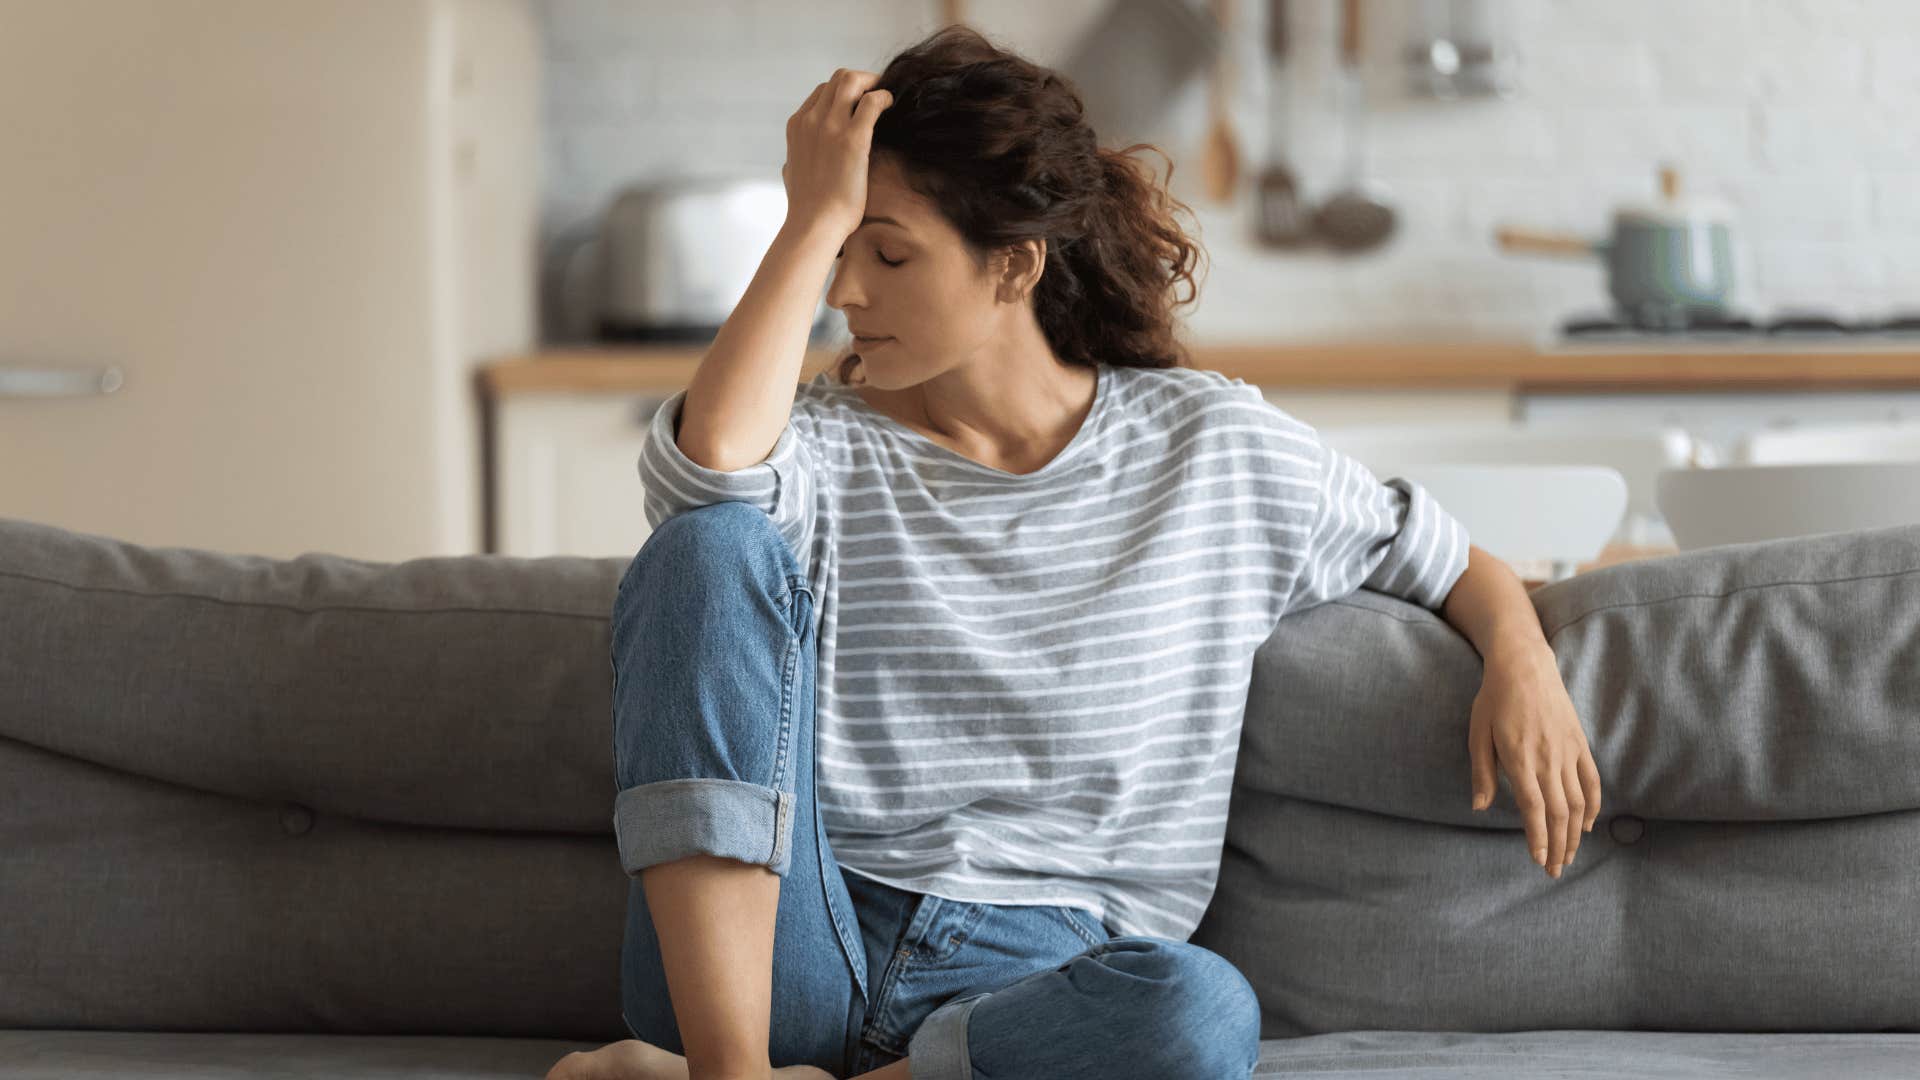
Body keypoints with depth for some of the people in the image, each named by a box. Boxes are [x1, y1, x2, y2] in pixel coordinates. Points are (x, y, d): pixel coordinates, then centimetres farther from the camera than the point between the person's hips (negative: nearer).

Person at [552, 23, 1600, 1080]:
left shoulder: (1214, 445, 10)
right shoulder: (832, 447, 6)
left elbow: (1449, 560, 21)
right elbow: (712, 454, -20)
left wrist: (1521, 658, -1)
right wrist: (813, 220, -11)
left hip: (1038, 980, 0)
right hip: (784, 954, 1)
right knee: (711, 542, -22)